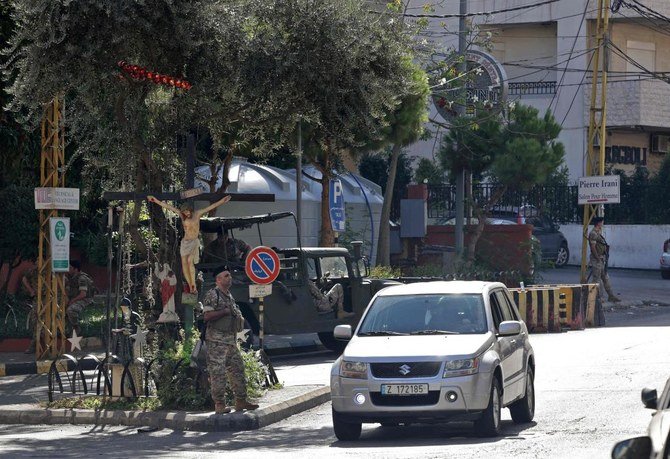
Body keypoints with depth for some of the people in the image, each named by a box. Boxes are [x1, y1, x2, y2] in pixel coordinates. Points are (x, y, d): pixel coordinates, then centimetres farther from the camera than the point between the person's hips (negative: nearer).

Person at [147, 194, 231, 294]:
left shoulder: (197, 214, -2)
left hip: (194, 241, -3)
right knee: (184, 263, -7)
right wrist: (155, 200, 3)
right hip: (185, 242, 4)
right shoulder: (182, 215, 3)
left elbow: (211, 207, -6)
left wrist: (222, 201, -13)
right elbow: (167, 206, 3)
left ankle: (193, 286, -22)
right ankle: (190, 286, -6)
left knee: (190, 261, -20)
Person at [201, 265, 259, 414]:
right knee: (218, 372, -6)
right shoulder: (212, 295, -9)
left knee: (237, 369, 10)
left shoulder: (229, 296, 18)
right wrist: (225, 312, -17)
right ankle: (219, 404, -4)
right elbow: (207, 316, -19)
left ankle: (241, 400, 16)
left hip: (231, 339, 9)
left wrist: (239, 318, 13)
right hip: (217, 340, -9)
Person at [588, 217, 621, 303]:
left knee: (606, 278, 13)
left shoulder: (598, 233, 15)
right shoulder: (593, 234, -17)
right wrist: (598, 259, -20)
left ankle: (611, 296, 17)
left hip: (601, 260, 10)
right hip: (596, 260, -10)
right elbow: (593, 248, -22)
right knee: (597, 280, -4)